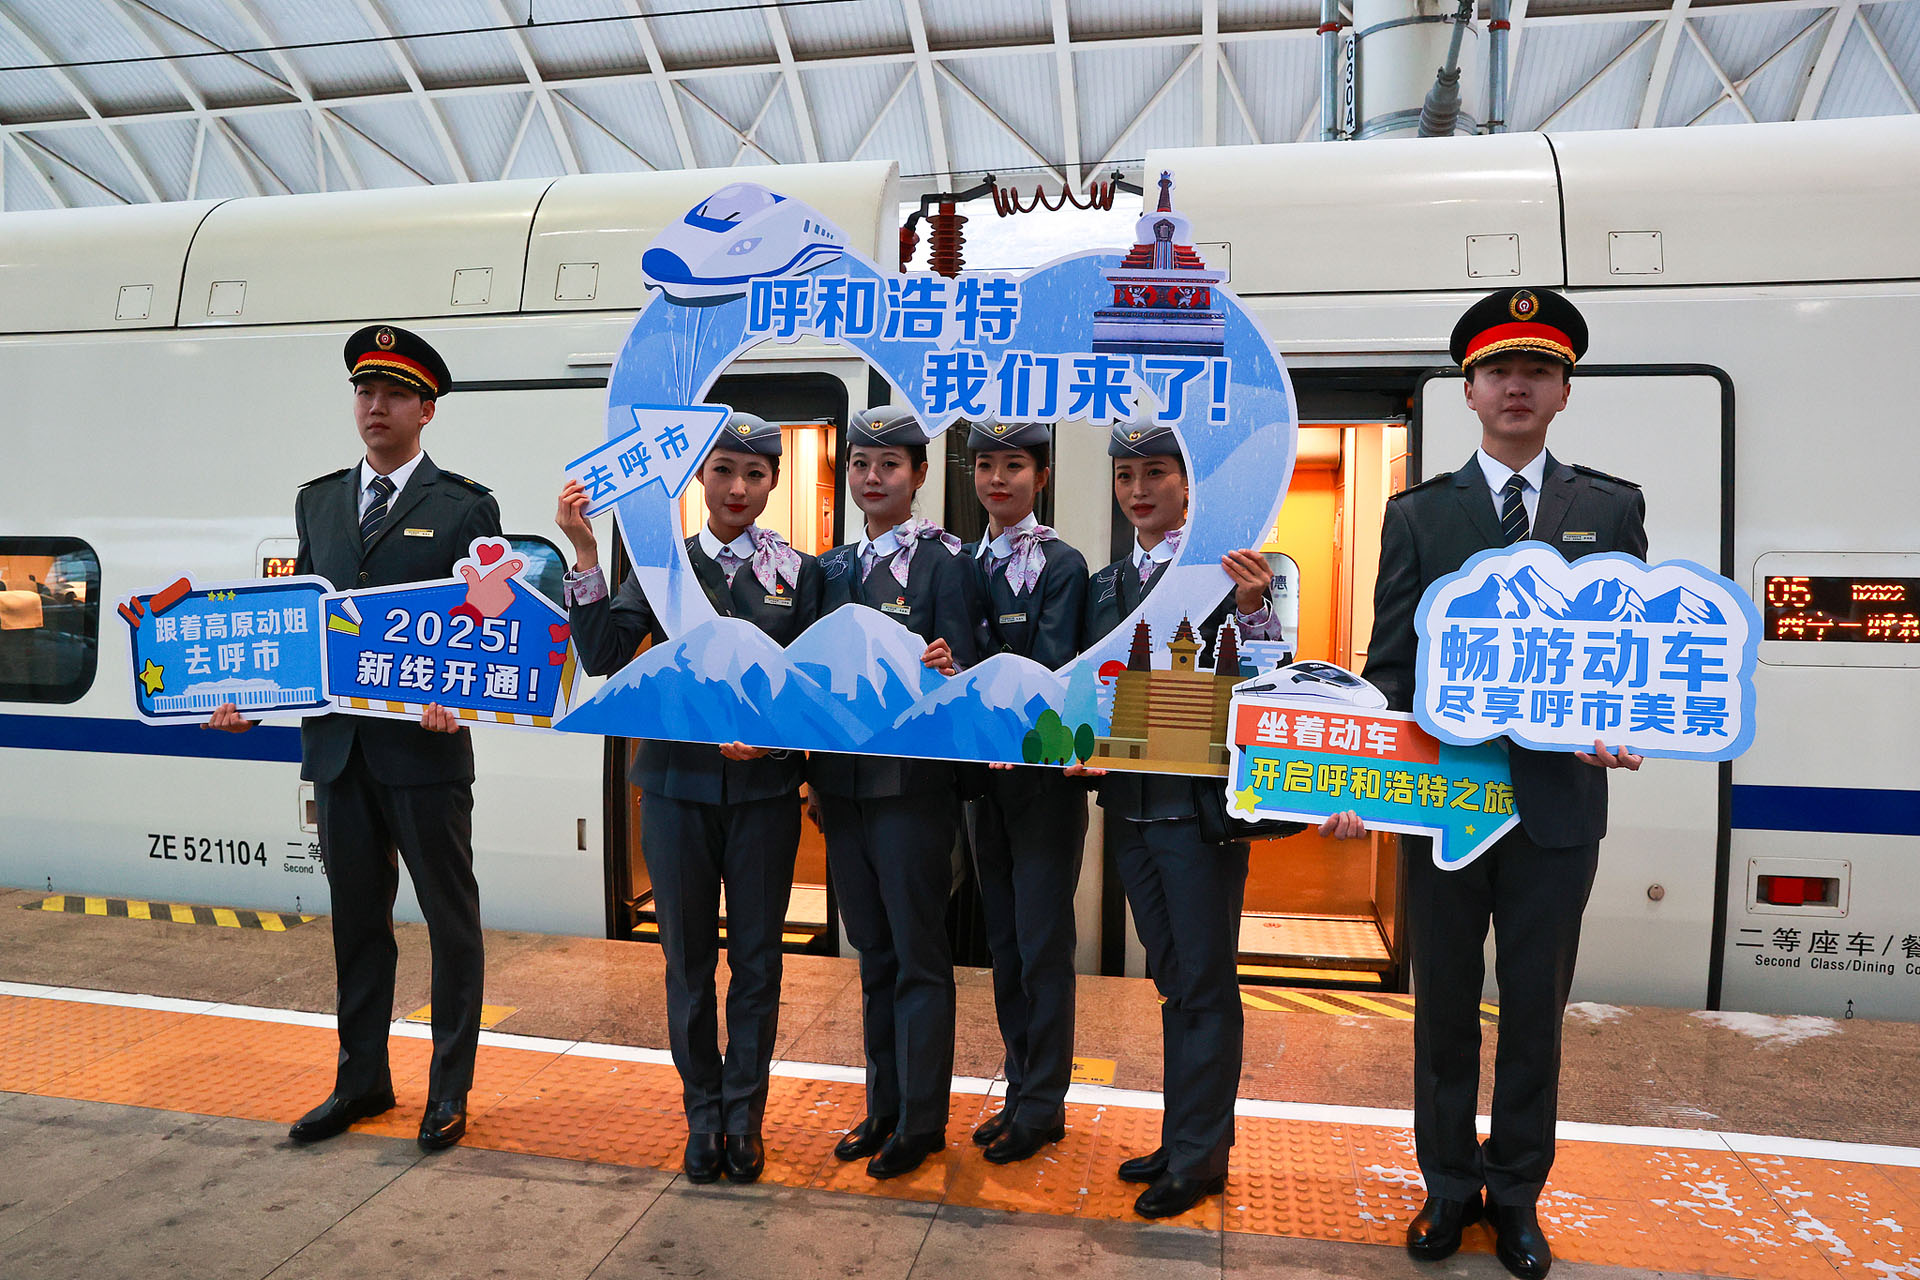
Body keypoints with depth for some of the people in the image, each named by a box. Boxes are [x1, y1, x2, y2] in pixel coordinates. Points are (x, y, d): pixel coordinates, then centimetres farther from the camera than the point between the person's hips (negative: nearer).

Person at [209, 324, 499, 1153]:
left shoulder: (466, 507, -2)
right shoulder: (318, 501, 14)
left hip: (425, 747, -5)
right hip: (336, 743, 5)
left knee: (451, 918, 6)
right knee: (357, 919, 16)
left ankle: (450, 1088, 20)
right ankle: (361, 1080, 32)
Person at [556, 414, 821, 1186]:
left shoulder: (798, 571, 3)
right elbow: (602, 656, -7)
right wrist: (585, 556, -14)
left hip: (764, 785, 0)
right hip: (678, 782, 1)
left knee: (756, 958, 9)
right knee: (688, 957, 11)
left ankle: (745, 1117, 26)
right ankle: (703, 1115, 28)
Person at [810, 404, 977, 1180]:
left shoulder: (944, 561, -4)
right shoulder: (832, 567, 14)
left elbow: (961, 670, -9)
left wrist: (943, 675, -31)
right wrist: (810, 763, 6)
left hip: (913, 786, -6)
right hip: (842, 785, 6)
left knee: (919, 957, 5)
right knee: (874, 956, 16)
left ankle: (921, 1122, 19)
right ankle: (883, 1107, 30)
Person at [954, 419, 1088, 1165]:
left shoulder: (1061, 564, -7)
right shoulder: (965, 564, 11)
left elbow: (1052, 672, -15)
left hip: (1043, 773, -6)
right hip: (984, 774, 6)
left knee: (1042, 942, 1)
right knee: (1004, 943, 14)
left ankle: (1042, 1105, 15)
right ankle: (1023, 1093, 27)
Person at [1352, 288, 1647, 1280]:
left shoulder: (1613, 509, 7)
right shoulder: (1417, 514, 4)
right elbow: (1389, 663, 0)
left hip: (1560, 799, 1)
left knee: (1535, 1010, 13)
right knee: (1444, 1003, 13)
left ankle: (1516, 1194, 32)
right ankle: (1451, 1185, 31)